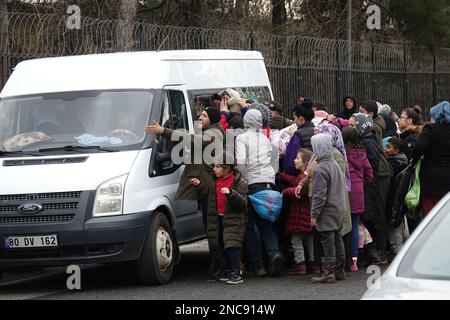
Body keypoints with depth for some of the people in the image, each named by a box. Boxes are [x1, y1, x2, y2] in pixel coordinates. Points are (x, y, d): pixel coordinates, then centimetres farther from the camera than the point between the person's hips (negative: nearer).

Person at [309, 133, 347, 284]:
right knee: (337, 239, 14)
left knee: (327, 241, -6)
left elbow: (319, 195, -18)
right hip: (339, 209, 9)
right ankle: (339, 270, 21)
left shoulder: (320, 169, -18)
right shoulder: (334, 164, 9)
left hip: (327, 212, -9)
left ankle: (328, 272, -5)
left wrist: (314, 214, -13)